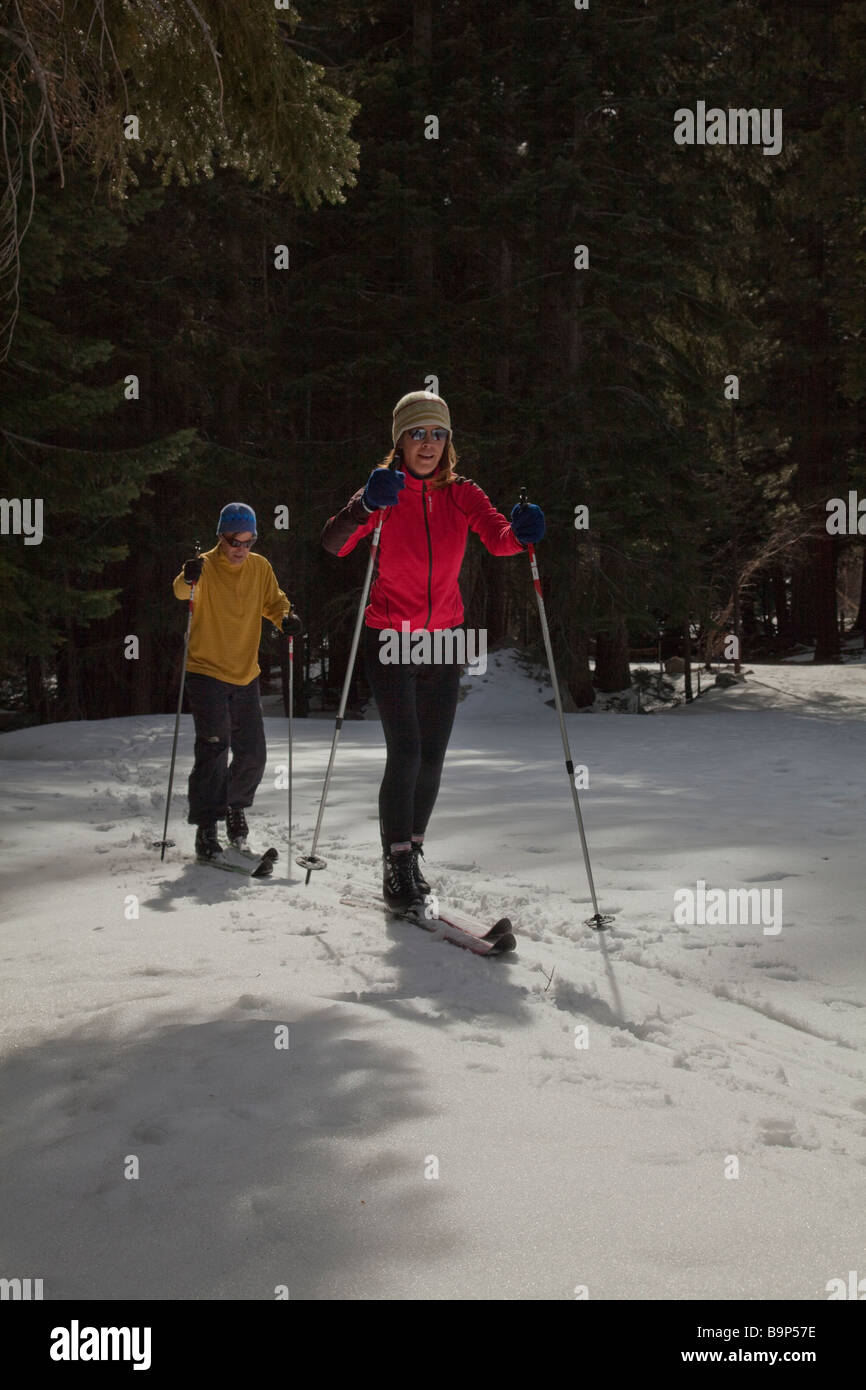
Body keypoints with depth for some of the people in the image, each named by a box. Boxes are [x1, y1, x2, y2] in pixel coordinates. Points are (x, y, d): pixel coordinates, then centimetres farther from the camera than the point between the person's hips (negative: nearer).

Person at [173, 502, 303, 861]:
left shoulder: (260, 568, 5)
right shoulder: (206, 566, -8)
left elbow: (273, 602, 9)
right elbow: (181, 592, -24)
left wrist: (286, 617, -14)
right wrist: (188, 578, -48)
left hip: (246, 674, 5)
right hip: (207, 672, -5)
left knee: (253, 753, 8)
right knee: (213, 748, -14)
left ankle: (236, 806, 34)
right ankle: (206, 828, -9)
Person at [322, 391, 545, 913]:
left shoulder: (462, 493, 2)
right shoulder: (387, 490, -7)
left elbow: (499, 539, -13)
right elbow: (335, 544, -22)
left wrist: (520, 531, -37)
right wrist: (365, 507, -41)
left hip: (442, 639, 3)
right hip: (390, 638, -3)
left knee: (433, 757, 5)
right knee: (405, 751, -13)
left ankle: (412, 852, 23)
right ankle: (396, 865, -3)